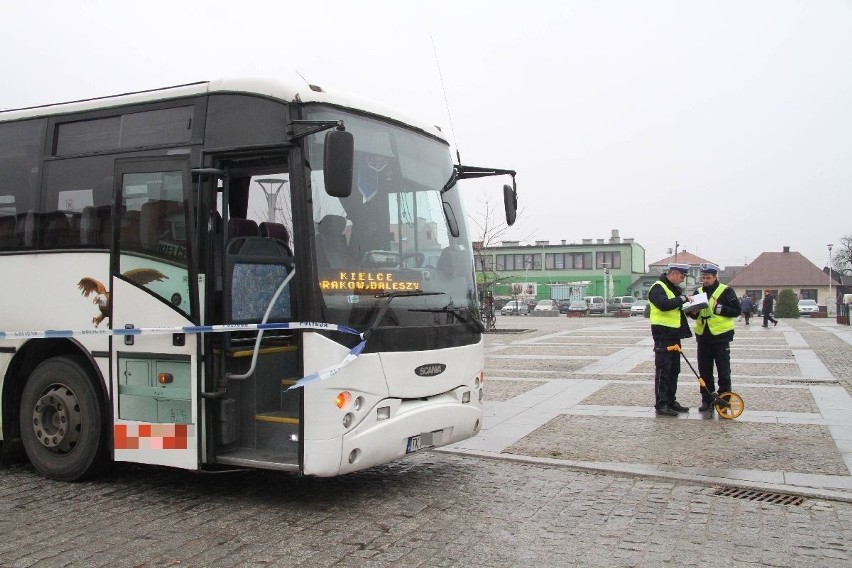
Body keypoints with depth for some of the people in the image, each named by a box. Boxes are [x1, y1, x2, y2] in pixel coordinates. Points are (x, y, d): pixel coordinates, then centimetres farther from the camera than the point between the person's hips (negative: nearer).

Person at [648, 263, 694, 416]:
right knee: (663, 370, -6)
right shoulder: (658, 288, -13)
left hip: (674, 334, 9)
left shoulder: (675, 288, 18)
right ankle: (660, 404, -2)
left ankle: (671, 401, 22)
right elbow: (664, 304, -30)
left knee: (674, 370, 13)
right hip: (663, 334, -9)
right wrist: (683, 299, -20)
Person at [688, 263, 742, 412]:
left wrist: (719, 308, -19)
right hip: (703, 337, 5)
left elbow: (737, 310, -9)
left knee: (723, 371, 2)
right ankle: (707, 399, 18)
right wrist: (693, 312, -6)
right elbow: (694, 315, 16)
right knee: (704, 370, 9)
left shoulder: (726, 291, -4)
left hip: (721, 337, -5)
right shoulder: (698, 292, 11)